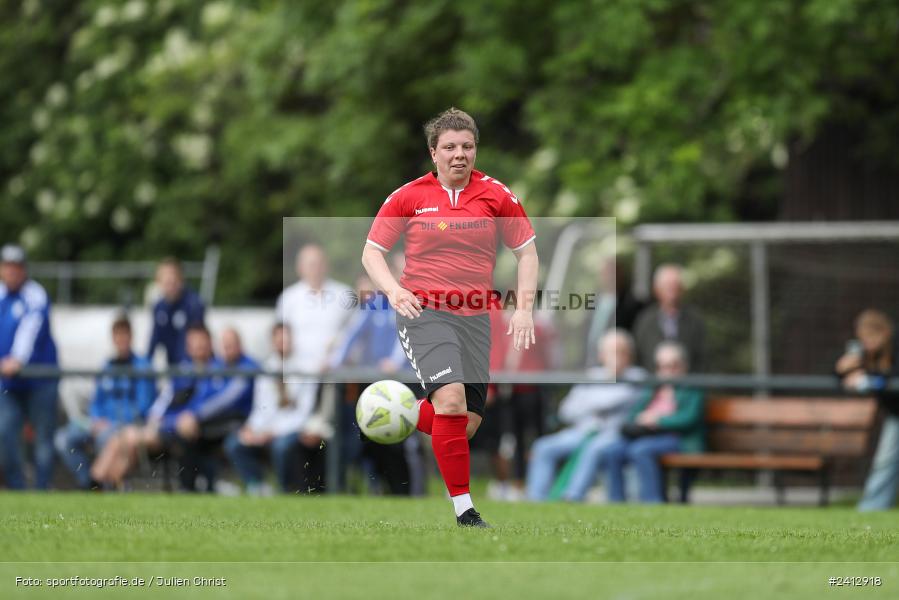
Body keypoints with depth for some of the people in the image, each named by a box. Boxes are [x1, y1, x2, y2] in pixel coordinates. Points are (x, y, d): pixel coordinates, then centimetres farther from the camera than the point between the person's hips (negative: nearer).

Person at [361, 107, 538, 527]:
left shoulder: (497, 196, 3)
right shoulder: (408, 197, -1)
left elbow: (526, 252, 10)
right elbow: (372, 253, 4)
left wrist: (524, 309, -1)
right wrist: (394, 290, -15)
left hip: (475, 317, 4)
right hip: (423, 311, -4)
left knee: (467, 425, 2)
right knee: (451, 399, -24)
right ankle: (463, 510, -18)